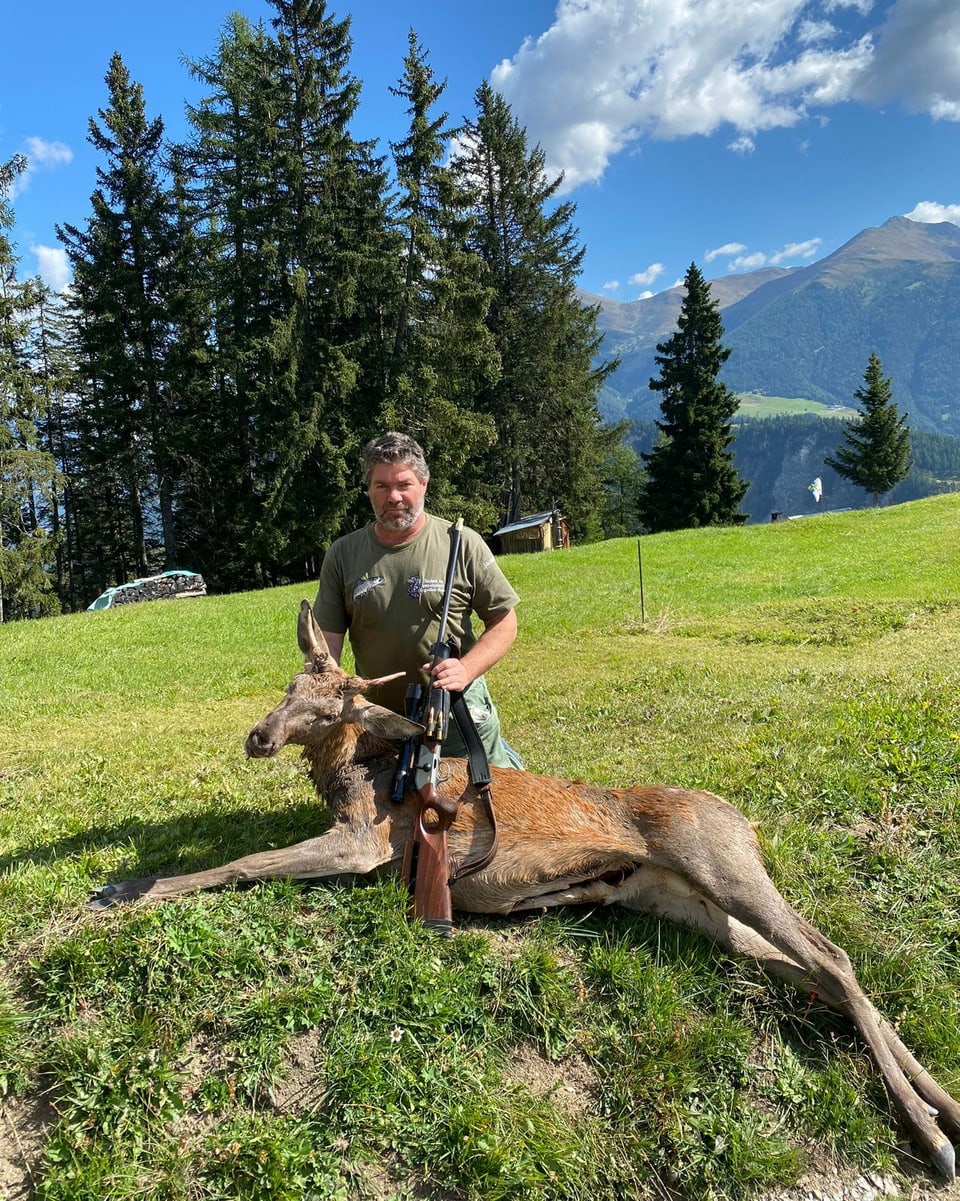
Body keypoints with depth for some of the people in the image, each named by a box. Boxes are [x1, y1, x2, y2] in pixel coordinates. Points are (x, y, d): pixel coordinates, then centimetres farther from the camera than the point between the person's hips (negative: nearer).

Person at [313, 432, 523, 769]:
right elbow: (327, 640, -1)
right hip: (377, 720, 3)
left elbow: (503, 621, -3)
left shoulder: (463, 544, -7)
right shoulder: (342, 555, -1)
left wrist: (467, 669, -20)